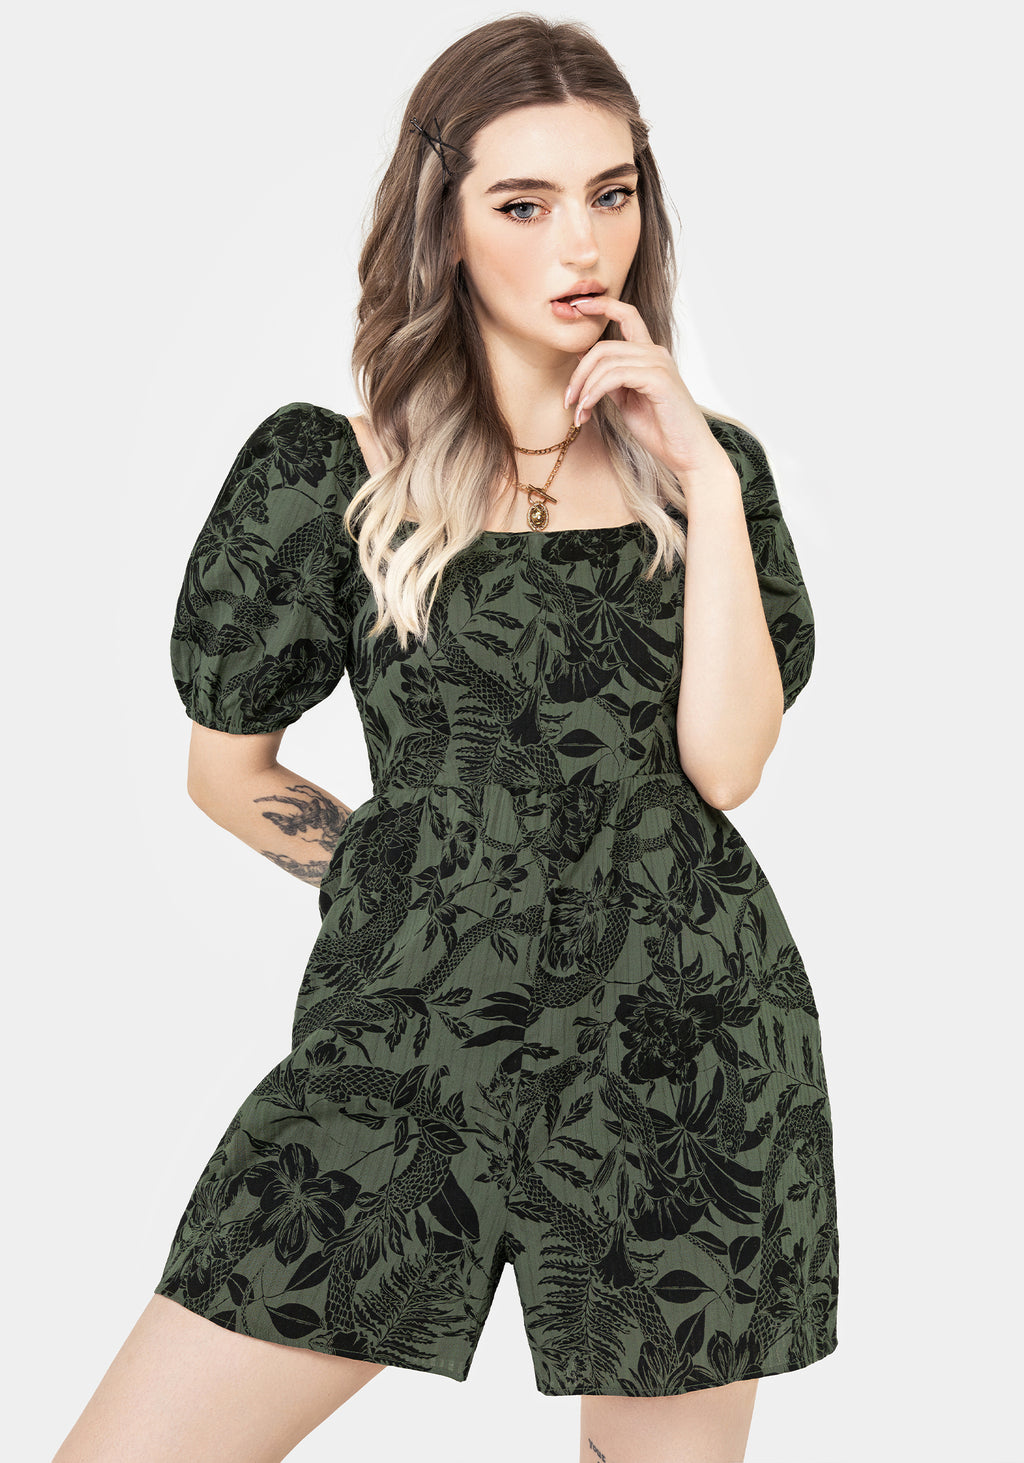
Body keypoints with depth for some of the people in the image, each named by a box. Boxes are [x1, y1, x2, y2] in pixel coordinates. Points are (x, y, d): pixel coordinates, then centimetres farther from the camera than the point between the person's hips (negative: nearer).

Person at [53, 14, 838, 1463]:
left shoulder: (705, 464, 6)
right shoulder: (330, 472, 0)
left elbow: (726, 763, -7)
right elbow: (229, 769, 9)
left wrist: (705, 476, -9)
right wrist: (417, 876, 10)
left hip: (690, 1037, 1)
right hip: (411, 1031, -1)